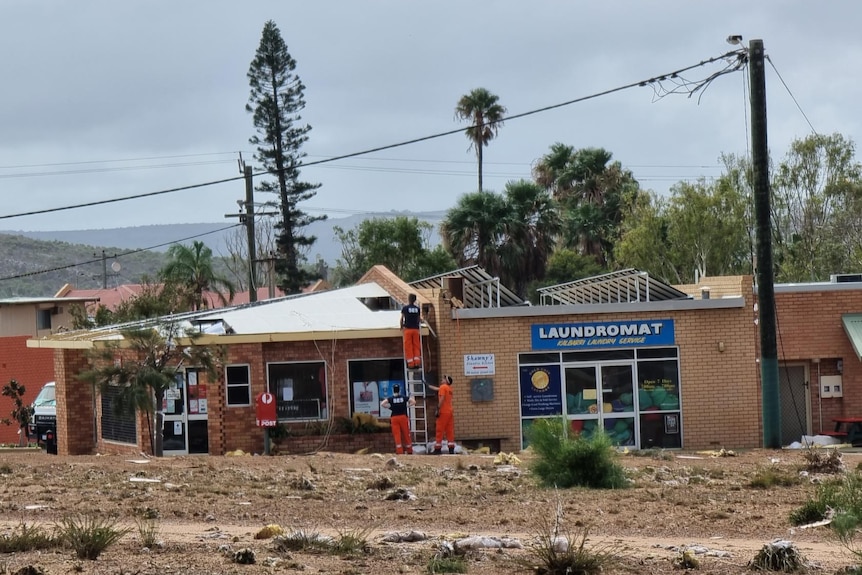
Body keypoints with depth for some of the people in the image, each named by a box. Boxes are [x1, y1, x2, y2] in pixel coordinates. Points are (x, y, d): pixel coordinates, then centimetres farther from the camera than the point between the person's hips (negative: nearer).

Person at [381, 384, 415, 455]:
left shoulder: (391, 399, -5)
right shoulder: (404, 398, -1)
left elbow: (382, 404, -16)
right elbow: (414, 402, -5)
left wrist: (389, 407, -2)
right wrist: (407, 406, 5)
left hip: (394, 418, -1)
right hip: (403, 417, 1)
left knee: (397, 435, 0)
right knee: (406, 434, 10)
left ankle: (399, 451, -7)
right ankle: (409, 451, 17)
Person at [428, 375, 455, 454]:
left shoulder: (443, 387, -7)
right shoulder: (449, 388, 18)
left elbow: (441, 399, -18)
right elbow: (437, 389, 33)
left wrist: (438, 409, -18)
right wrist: (428, 385, 43)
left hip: (443, 412, -8)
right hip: (450, 412, 8)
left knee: (439, 431, -4)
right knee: (450, 431, 5)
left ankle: (437, 449, -4)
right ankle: (451, 449, 0)